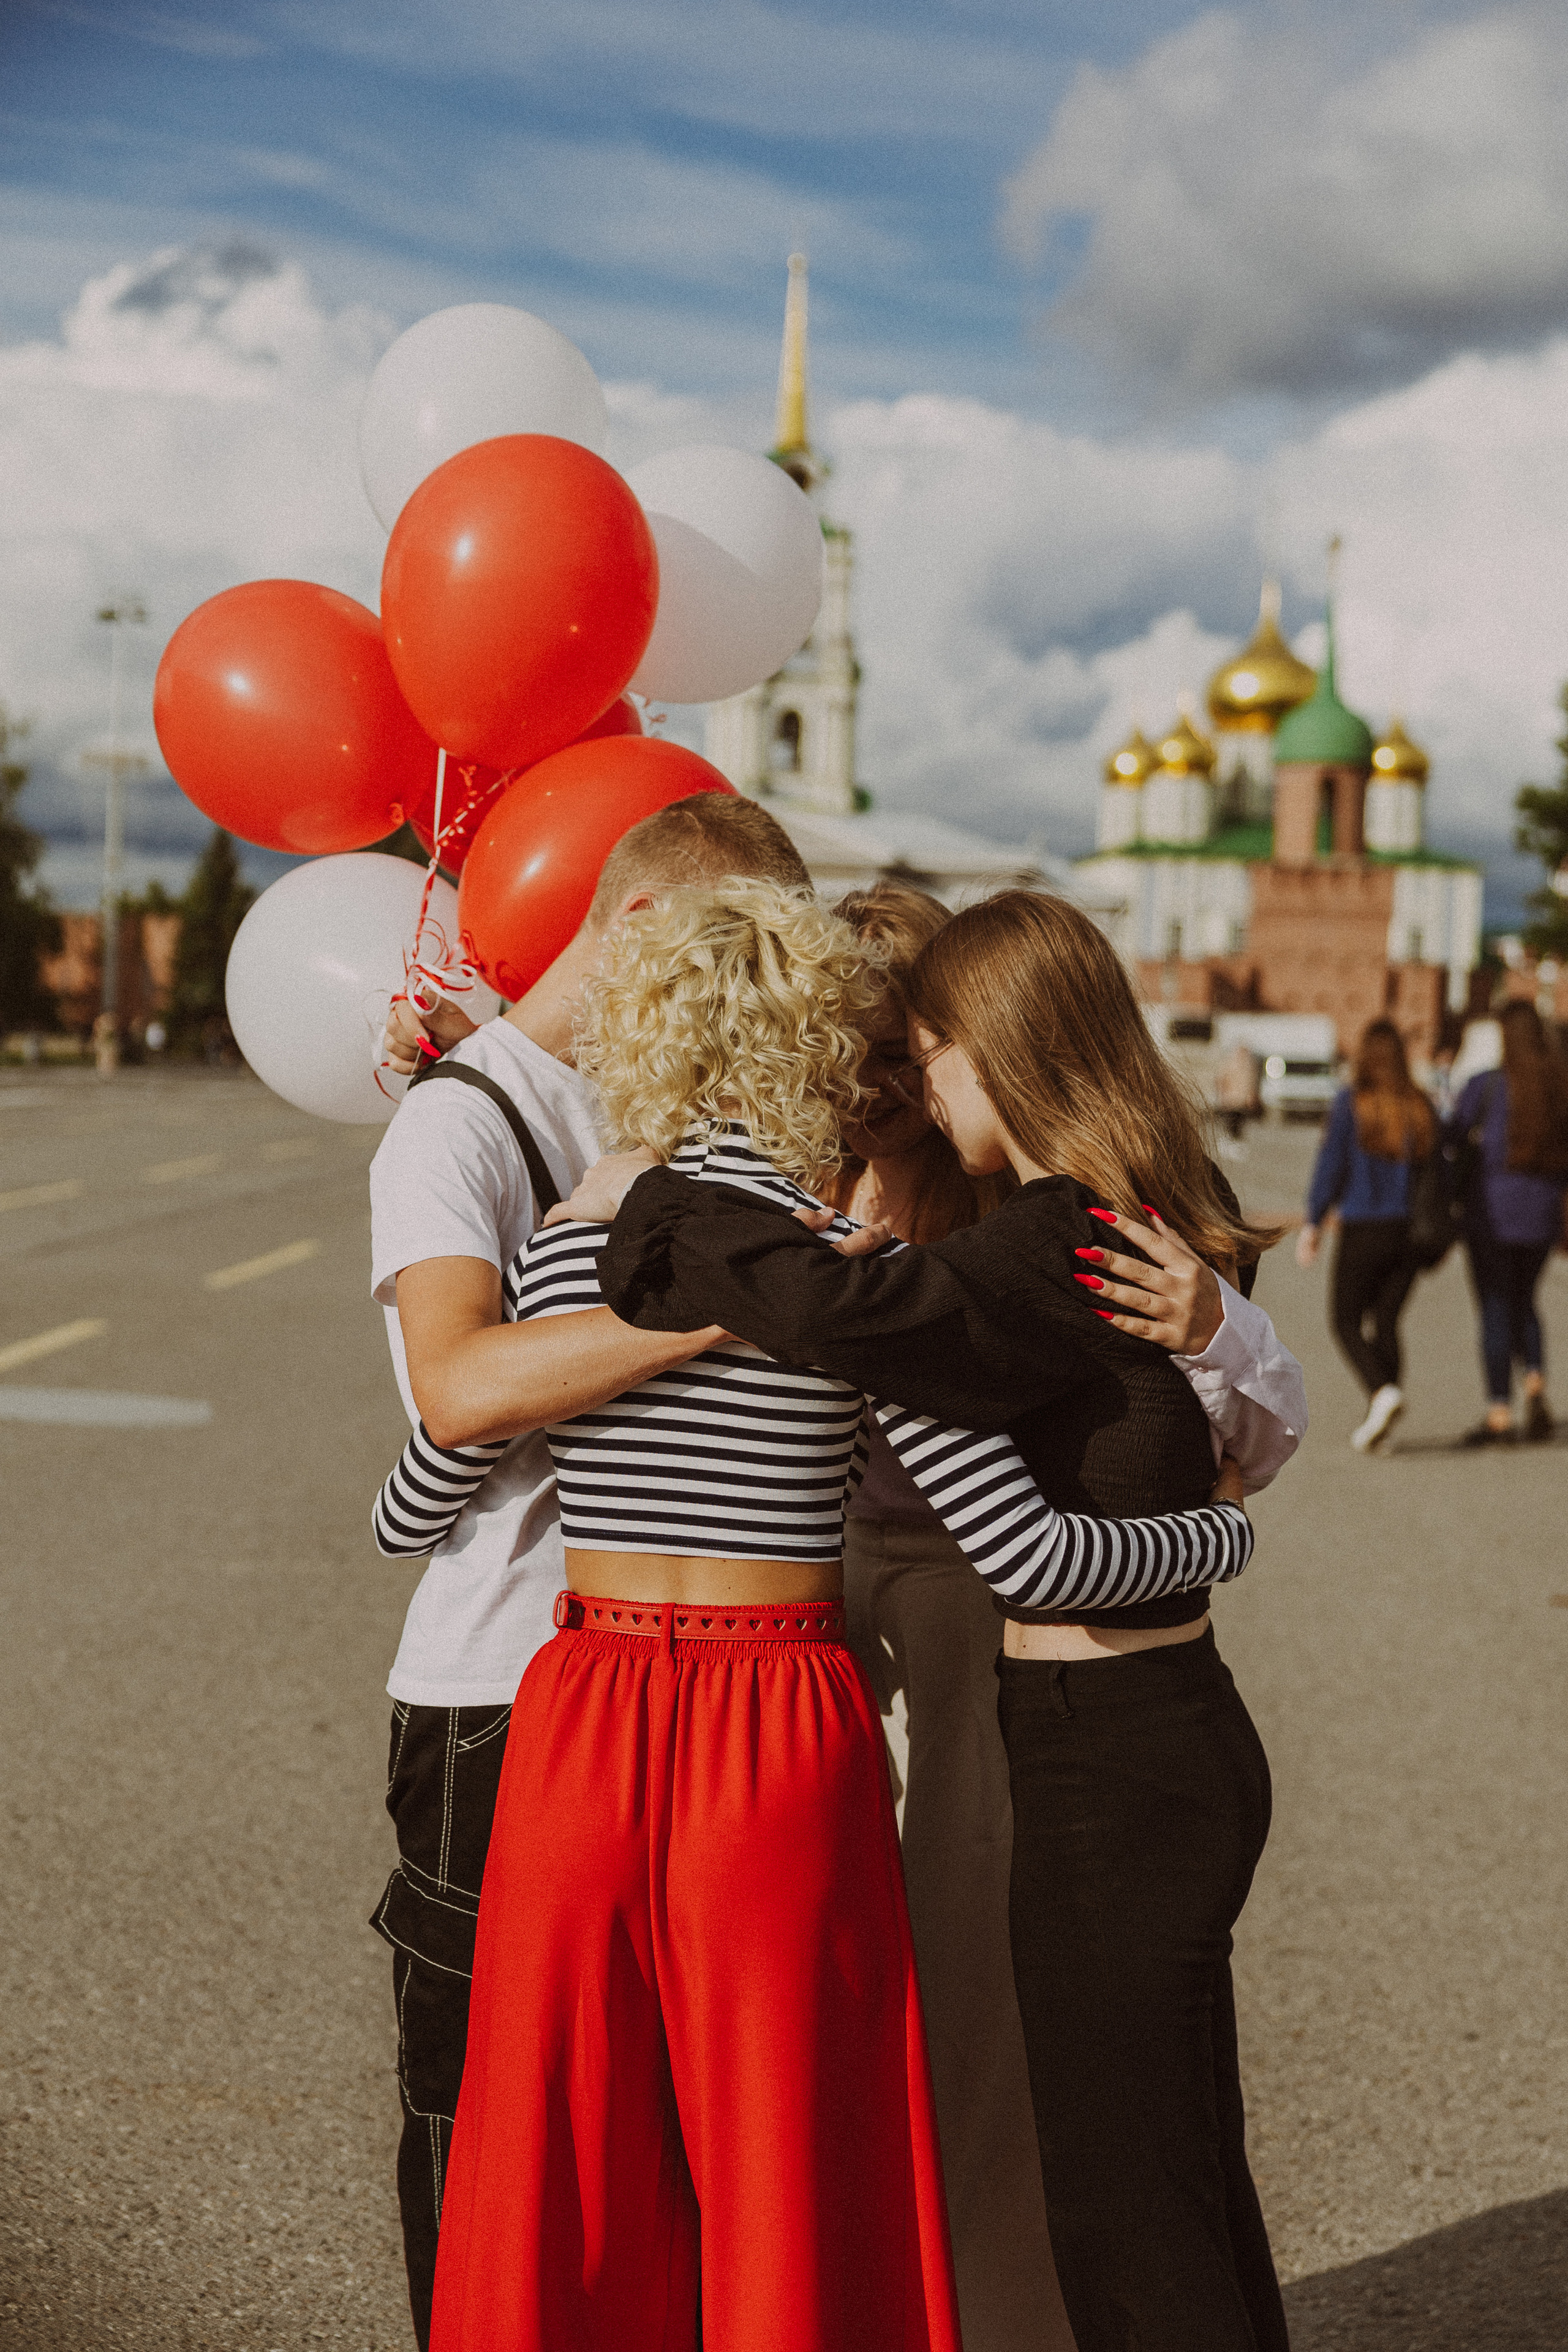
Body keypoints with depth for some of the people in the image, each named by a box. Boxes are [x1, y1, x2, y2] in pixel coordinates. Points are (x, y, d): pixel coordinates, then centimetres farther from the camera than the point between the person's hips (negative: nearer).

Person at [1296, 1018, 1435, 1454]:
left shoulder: (1351, 1102, -8)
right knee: (1387, 1321, 13)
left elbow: (1330, 1163, -10)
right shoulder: (1421, 1106, 4)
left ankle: (1384, 1391, -18)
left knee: (1347, 1323, 7)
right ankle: (1376, 1420, 12)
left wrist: (1312, 1223, -5)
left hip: (1363, 1227, -4)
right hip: (1411, 1229, 4)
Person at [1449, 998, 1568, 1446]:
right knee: (1523, 1300, 21)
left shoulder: (1487, 1086, -10)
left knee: (1495, 1308, 3)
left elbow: (1451, 1138, -4)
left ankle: (1499, 1415, 2)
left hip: (1493, 1207, -4)